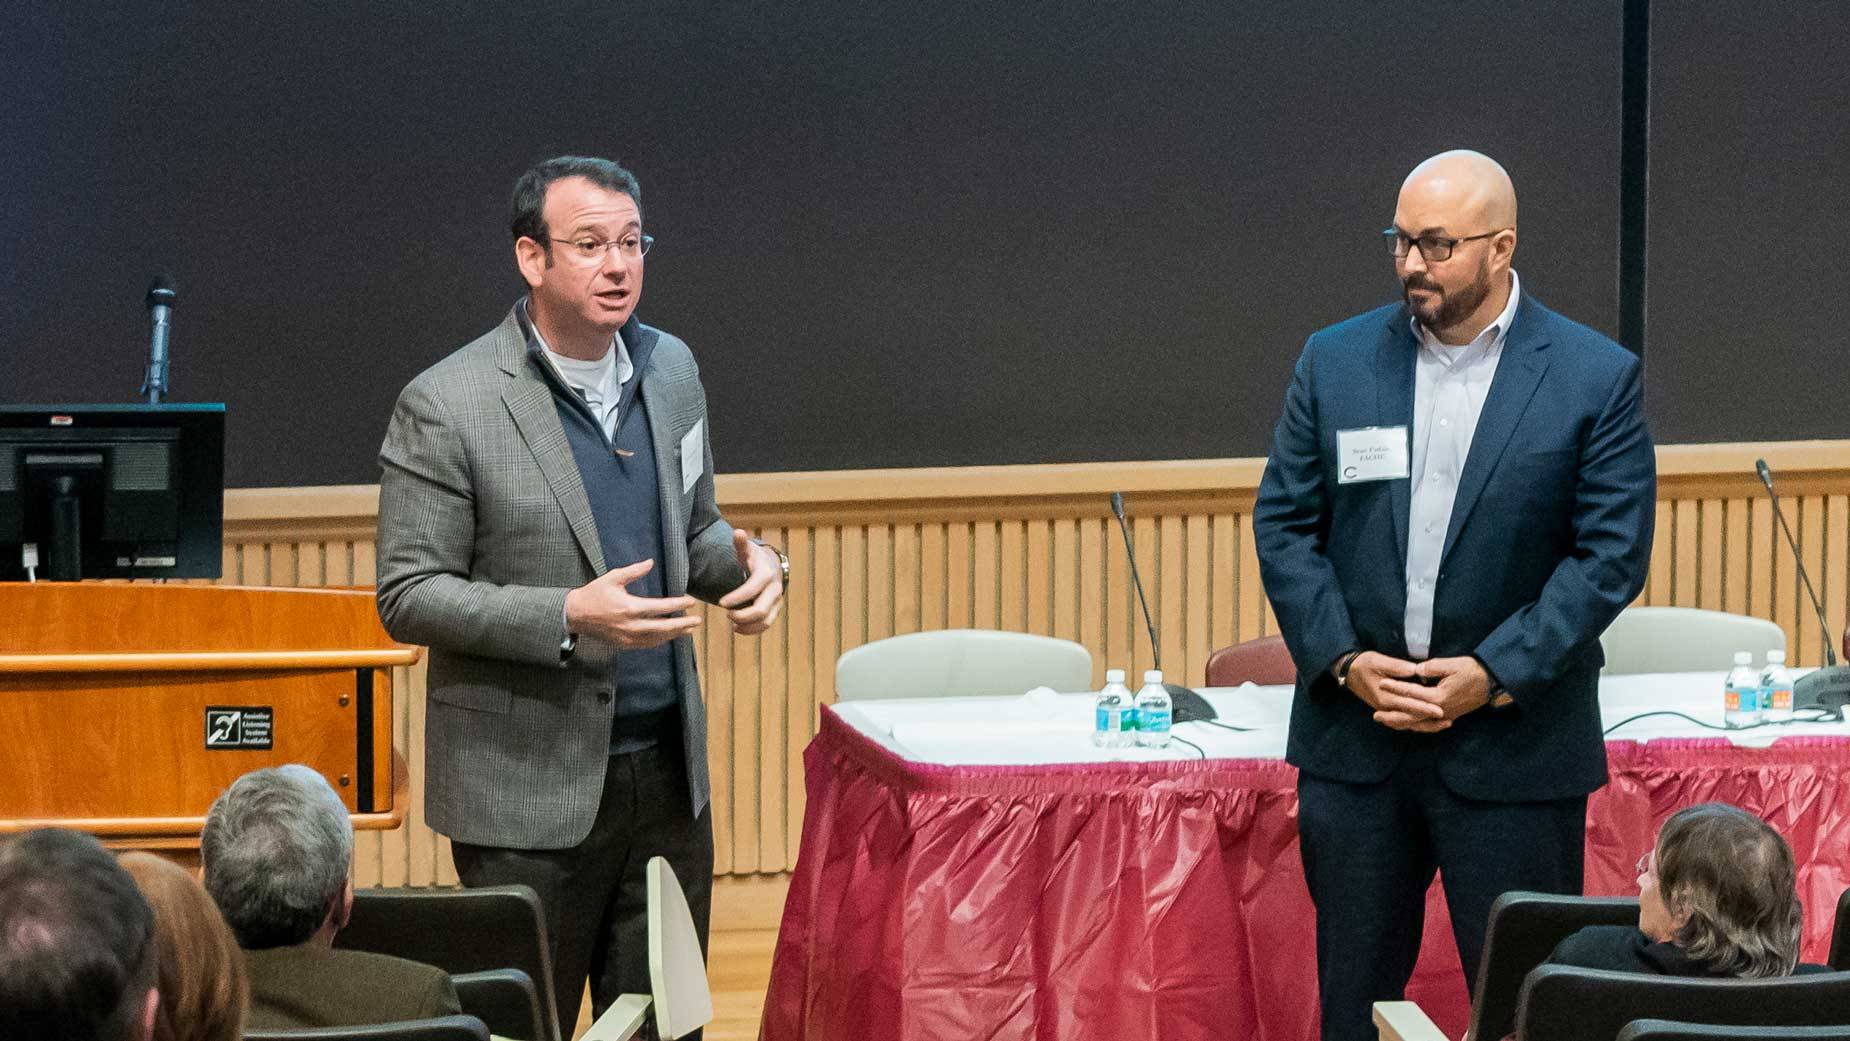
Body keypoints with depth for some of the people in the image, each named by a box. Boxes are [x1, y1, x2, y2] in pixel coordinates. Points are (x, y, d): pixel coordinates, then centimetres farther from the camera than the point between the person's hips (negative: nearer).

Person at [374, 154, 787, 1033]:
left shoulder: (670, 368, 7)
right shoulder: (446, 407, -13)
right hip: (531, 790, -5)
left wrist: (749, 562, -5)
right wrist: (569, 617, -24)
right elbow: (408, 598, -12)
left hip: (667, 770, 6)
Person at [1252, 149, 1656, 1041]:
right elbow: (1283, 523, 4)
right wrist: (1343, 660, -9)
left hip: (1515, 746, -2)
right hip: (1352, 733, 3)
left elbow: (1612, 554, -7)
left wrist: (1494, 673, -15)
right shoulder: (1335, 362, 4)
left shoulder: (1598, 378, -4)